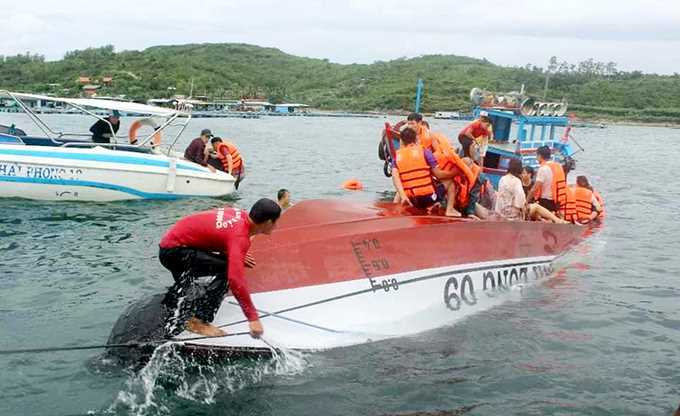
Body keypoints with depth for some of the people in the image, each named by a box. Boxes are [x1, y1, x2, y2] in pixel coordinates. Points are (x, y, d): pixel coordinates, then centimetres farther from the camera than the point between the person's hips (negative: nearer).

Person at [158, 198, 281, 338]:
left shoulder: (241, 215, -3)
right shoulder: (240, 236, -29)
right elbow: (236, 279, -39)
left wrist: (238, 255, 27)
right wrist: (253, 318, -37)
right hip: (173, 251, -9)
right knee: (227, 270, -22)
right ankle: (197, 321, -12)